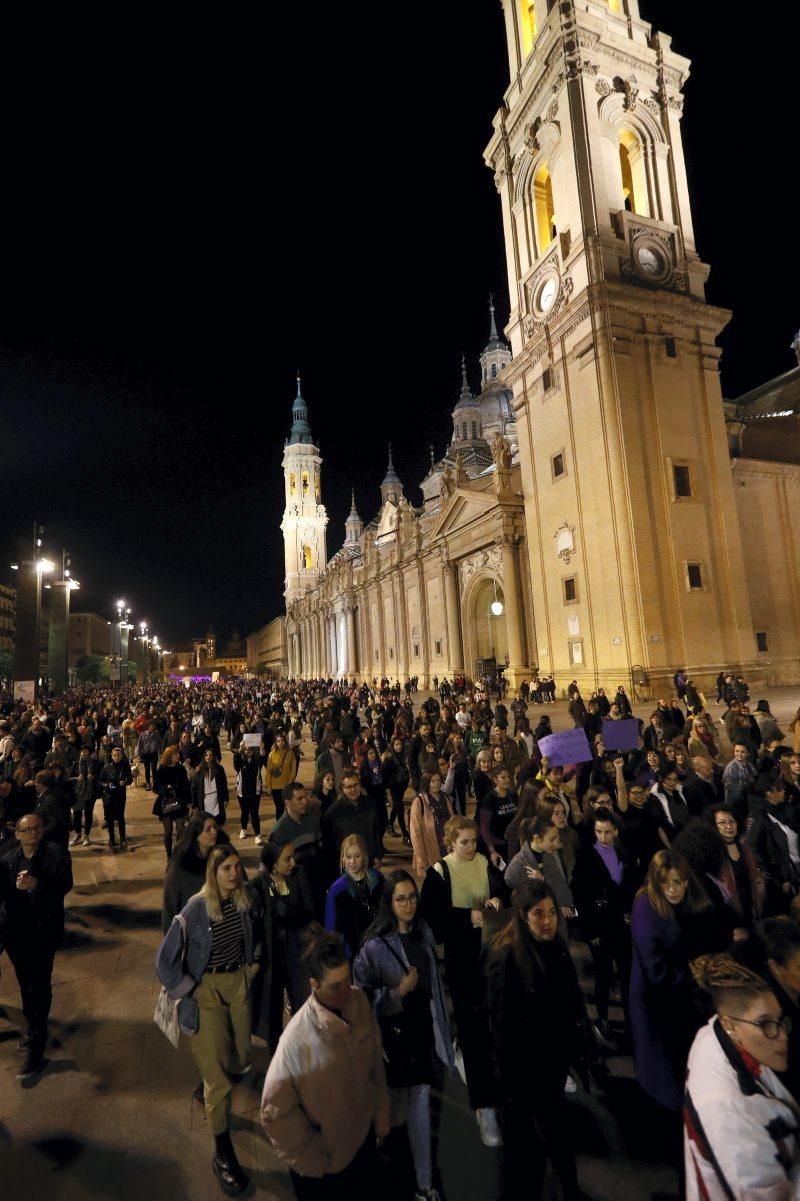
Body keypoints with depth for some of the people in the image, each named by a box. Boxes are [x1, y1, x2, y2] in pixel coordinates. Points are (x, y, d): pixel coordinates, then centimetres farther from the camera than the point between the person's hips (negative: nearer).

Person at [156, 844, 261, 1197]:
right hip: (207, 989, -4)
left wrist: (251, 967, 8)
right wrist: (189, 992, -10)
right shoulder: (197, 908, -23)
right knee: (218, 1073, 2)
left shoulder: (245, 901, -9)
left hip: (239, 982, 5)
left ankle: (208, 1089, 48)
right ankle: (223, 1154, 22)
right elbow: (165, 960, -15)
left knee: (240, 1061, 16)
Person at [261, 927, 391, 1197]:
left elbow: (375, 1061, -3)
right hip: (324, 1159, -4)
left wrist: (381, 1117, 3)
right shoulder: (298, 1038, -32)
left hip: (364, 1136, 4)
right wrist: (311, 1159, -10)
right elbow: (275, 1110, -20)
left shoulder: (360, 1000, -18)